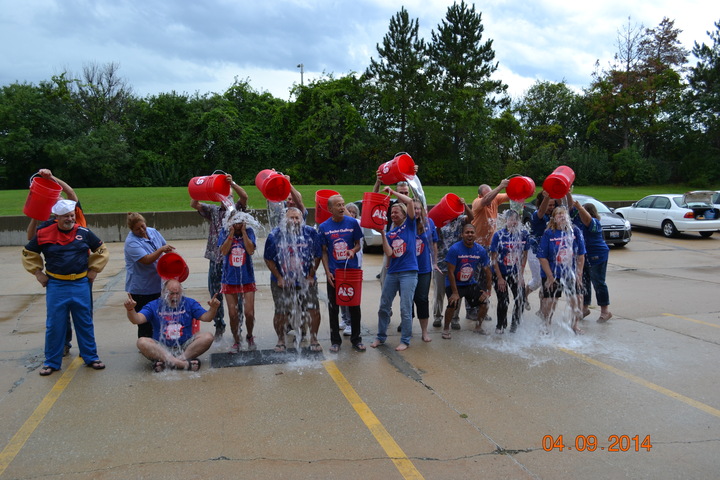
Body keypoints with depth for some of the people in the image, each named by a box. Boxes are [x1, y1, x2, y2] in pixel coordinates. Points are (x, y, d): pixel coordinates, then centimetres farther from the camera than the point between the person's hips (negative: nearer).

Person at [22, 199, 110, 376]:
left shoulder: (84, 233, 1)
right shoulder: (44, 234, -3)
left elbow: (102, 251, 13)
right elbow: (28, 253, 12)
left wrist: (93, 270, 6)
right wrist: (38, 273, 4)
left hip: (81, 284, 1)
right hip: (55, 286, -1)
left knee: (85, 323, 8)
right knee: (54, 324, 5)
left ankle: (91, 357, 19)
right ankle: (52, 362, 18)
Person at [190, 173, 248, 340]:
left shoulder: (236, 209, 5)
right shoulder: (213, 210, 13)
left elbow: (244, 196, -13)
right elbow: (193, 204, 3)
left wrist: (232, 183, -24)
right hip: (215, 258, 3)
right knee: (215, 294, 9)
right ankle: (219, 326, 23)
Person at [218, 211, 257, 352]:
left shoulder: (249, 231, -1)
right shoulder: (224, 232, 1)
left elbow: (251, 250, -14)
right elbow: (224, 251, -13)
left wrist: (243, 232, -14)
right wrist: (232, 233, -15)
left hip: (247, 278, -1)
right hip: (230, 278, 1)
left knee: (249, 313, -1)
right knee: (233, 314, 5)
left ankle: (250, 337, 26)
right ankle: (236, 341, 25)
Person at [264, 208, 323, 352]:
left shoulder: (311, 233, -5)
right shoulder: (275, 235, -7)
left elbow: (317, 256, 3)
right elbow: (268, 259, 0)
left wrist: (310, 275, -1)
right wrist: (279, 278, -5)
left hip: (306, 281, 1)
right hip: (282, 283, 0)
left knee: (314, 310, -3)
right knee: (281, 313, 3)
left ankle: (314, 340, 18)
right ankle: (281, 340, 27)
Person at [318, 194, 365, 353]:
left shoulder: (352, 223, -2)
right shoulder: (324, 227, -2)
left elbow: (358, 244, 6)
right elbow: (324, 251, 3)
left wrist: (354, 250, -17)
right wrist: (327, 272, -6)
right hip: (333, 273, 0)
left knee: (354, 306, 8)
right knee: (333, 308, 8)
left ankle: (356, 339, 22)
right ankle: (335, 340, 21)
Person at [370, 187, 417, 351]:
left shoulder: (409, 225, 3)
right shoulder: (389, 233, 12)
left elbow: (410, 201, -10)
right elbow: (389, 253, -3)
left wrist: (392, 192, -3)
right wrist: (382, 234, -8)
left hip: (409, 272, -5)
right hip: (392, 272, 5)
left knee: (405, 308, -2)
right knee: (384, 306, 9)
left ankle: (405, 340, 11)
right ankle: (381, 336, 25)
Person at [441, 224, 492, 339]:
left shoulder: (480, 250, -6)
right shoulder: (455, 249, -19)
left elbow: (487, 271, 3)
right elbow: (451, 272, -18)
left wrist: (488, 290, -1)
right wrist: (455, 293, -20)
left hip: (471, 283, 4)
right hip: (454, 284, -4)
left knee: (484, 302, -6)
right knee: (452, 304, -25)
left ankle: (478, 327, 21)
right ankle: (446, 329, 1)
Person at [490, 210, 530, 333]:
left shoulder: (524, 234, -4)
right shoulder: (499, 235, -14)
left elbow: (524, 255, 4)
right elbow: (494, 258, -11)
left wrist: (520, 275, -1)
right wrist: (500, 278, -13)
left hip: (516, 273, 3)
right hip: (500, 273, -3)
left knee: (520, 300, 0)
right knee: (503, 301, -4)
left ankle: (515, 324, 24)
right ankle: (500, 326, 19)